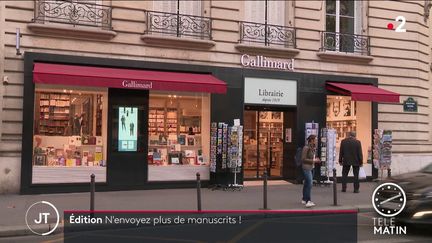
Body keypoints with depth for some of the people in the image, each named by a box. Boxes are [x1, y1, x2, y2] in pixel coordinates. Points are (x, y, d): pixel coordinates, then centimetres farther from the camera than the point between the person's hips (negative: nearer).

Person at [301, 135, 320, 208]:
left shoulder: (313, 148, 10)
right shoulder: (306, 148, -15)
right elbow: (303, 159, -16)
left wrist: (316, 159, 4)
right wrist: (313, 161, -16)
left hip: (311, 167, 9)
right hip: (306, 167, -9)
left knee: (306, 183, 16)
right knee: (309, 184, -17)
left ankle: (304, 199, 25)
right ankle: (308, 201, -19)